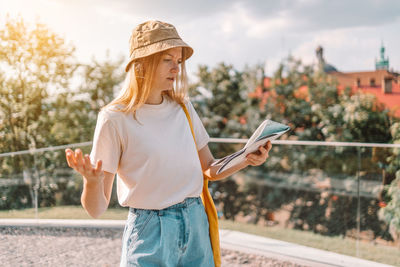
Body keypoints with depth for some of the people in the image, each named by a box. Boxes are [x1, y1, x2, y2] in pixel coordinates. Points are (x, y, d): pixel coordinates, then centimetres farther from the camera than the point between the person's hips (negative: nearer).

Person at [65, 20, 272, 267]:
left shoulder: (183, 107, 5)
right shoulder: (115, 118, -11)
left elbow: (210, 170, 12)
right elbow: (97, 209, -11)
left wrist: (246, 160, -6)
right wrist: (91, 181, -33)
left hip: (196, 226, 5)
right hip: (149, 235, -5)